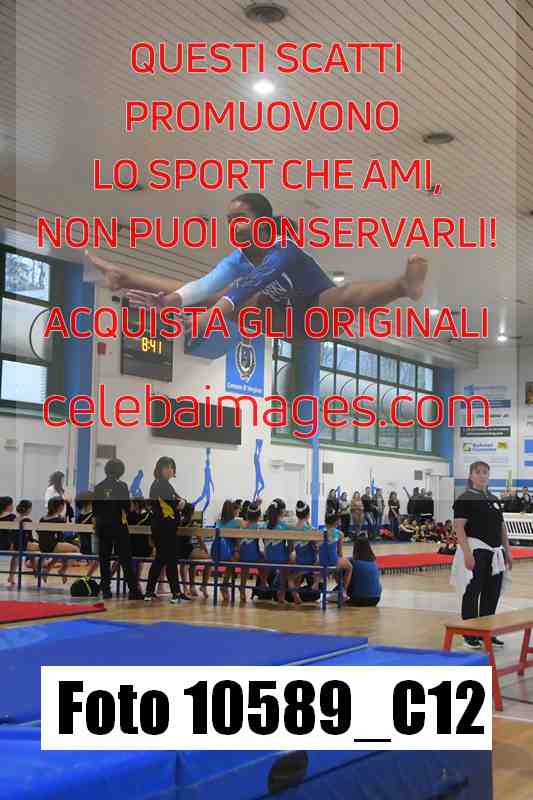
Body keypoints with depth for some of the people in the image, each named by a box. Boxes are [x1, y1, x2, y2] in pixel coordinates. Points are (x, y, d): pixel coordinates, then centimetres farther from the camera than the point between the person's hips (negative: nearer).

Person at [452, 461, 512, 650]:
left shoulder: (494, 499, 15)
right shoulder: (465, 499, -7)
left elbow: (502, 527, 19)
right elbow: (459, 527, -14)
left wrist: (507, 550, 14)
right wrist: (467, 552, -21)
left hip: (495, 552, 7)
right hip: (476, 551, -7)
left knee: (492, 594, 11)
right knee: (472, 592, -4)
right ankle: (469, 635, 4)